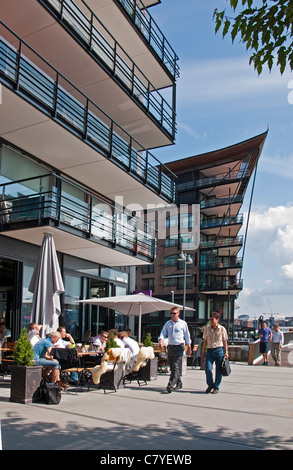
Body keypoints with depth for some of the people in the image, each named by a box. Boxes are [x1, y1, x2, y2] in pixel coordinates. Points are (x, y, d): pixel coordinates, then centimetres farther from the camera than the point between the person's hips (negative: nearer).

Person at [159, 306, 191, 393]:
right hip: (170, 347, 5)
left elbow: (187, 335, 8)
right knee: (172, 366, 10)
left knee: (176, 367, -12)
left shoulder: (183, 323, 1)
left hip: (179, 347, -5)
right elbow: (163, 333, 4)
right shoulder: (167, 323, 10)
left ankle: (171, 385, -18)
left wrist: (189, 348, 9)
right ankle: (178, 383, 25)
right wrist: (161, 341, -16)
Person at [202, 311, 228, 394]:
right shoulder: (206, 328, 7)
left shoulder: (222, 329, -1)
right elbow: (205, 341, 13)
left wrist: (226, 352, -1)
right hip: (210, 351, 2)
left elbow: (225, 341, 4)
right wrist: (203, 352, 11)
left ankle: (216, 388, 18)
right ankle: (210, 385, 17)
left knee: (218, 371, 3)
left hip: (219, 350, -2)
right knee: (208, 369, -7)